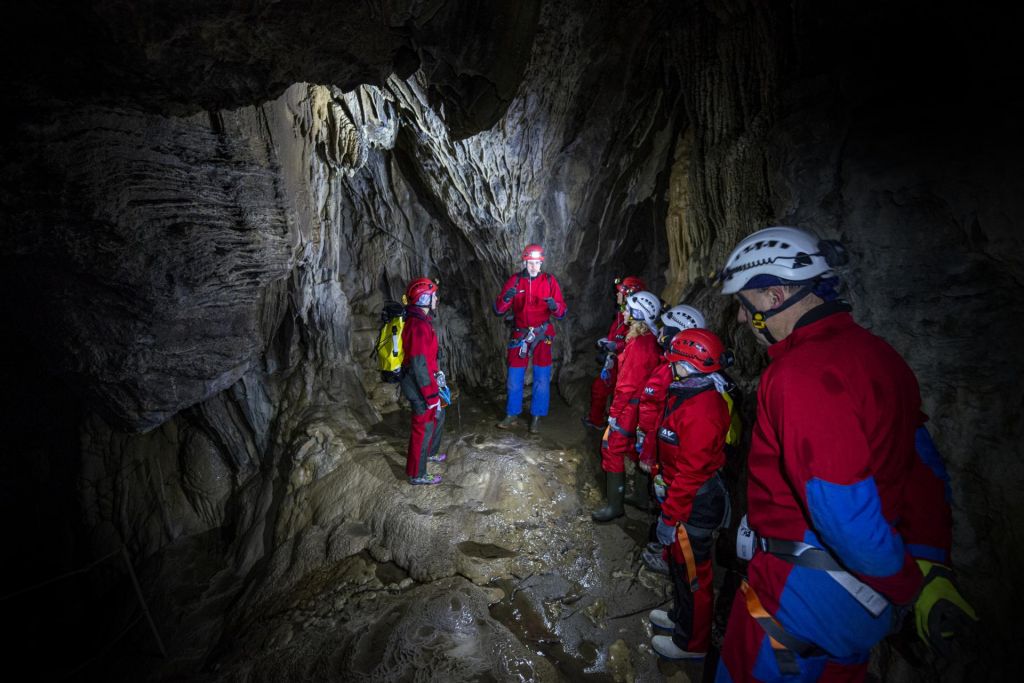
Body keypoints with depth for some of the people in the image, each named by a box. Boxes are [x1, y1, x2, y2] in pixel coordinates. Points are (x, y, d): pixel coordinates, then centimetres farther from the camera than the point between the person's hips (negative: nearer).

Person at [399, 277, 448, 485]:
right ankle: (417, 474, 18)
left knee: (438, 416, 26)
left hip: (424, 381, 10)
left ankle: (429, 453, 46)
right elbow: (419, 365, -26)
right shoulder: (418, 327, -26)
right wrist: (432, 396, -21)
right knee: (423, 428, 3)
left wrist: (436, 373, 19)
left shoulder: (420, 320, 7)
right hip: (420, 386, -10)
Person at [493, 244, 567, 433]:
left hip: (542, 335, -1)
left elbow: (562, 313, -6)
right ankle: (512, 415, 22)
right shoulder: (515, 280, -2)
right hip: (520, 334, 1)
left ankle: (537, 416, 18)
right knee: (514, 377, 7)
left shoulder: (549, 281, -4)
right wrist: (506, 298, -26)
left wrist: (555, 306, -28)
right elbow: (498, 310, -6)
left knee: (541, 378, 3)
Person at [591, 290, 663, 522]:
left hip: (630, 406, -9)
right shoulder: (651, 340, 5)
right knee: (633, 447, 23)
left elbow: (627, 384, -22)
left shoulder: (639, 344, -23)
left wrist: (614, 413, -15)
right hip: (642, 405, 9)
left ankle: (615, 505, 8)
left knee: (612, 449, -1)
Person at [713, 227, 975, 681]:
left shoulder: (800, 374, -27)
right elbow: (921, 471, 6)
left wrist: (910, 587, -12)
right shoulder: (876, 354, 3)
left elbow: (843, 511, -29)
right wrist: (933, 570, 6)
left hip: (804, 593, -9)